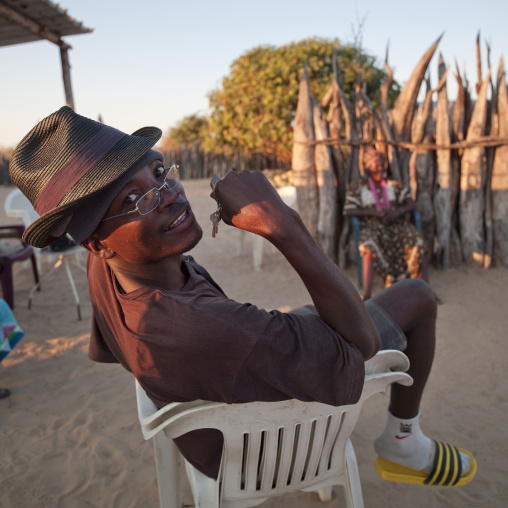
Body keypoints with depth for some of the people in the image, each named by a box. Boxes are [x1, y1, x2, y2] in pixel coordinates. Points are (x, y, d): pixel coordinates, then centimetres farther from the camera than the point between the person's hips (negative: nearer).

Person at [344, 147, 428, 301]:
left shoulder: (395, 185, 20)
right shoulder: (358, 188, 12)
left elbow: (411, 204, 13)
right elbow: (348, 210, -1)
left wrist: (398, 212, -10)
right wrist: (374, 212, -11)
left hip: (396, 224, 3)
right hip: (372, 227, -2)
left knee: (417, 242, -28)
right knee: (368, 245, -38)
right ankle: (367, 293, -41)